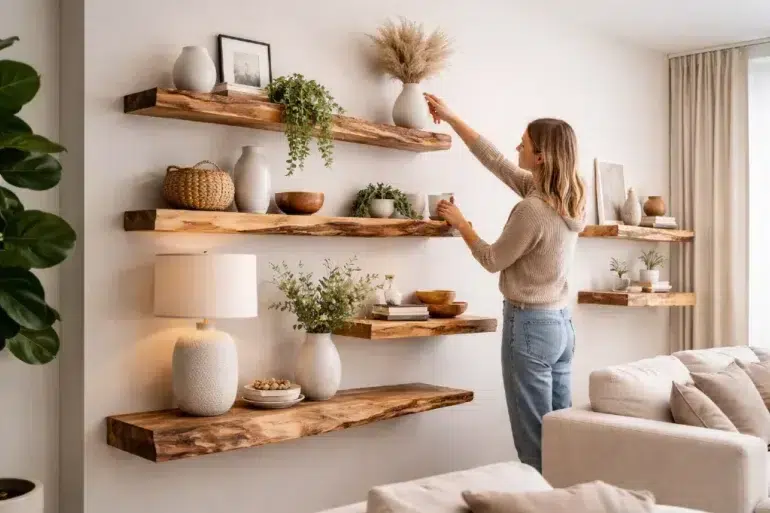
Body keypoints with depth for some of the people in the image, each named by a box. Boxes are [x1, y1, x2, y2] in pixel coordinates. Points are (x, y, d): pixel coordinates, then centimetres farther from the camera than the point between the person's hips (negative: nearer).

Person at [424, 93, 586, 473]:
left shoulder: (533, 209, -22)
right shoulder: (565, 198, 5)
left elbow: (493, 260, -9)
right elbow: (495, 160, 11)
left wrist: (459, 222, 5)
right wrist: (451, 118, 15)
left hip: (530, 326, -9)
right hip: (561, 323, 9)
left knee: (534, 442, 0)